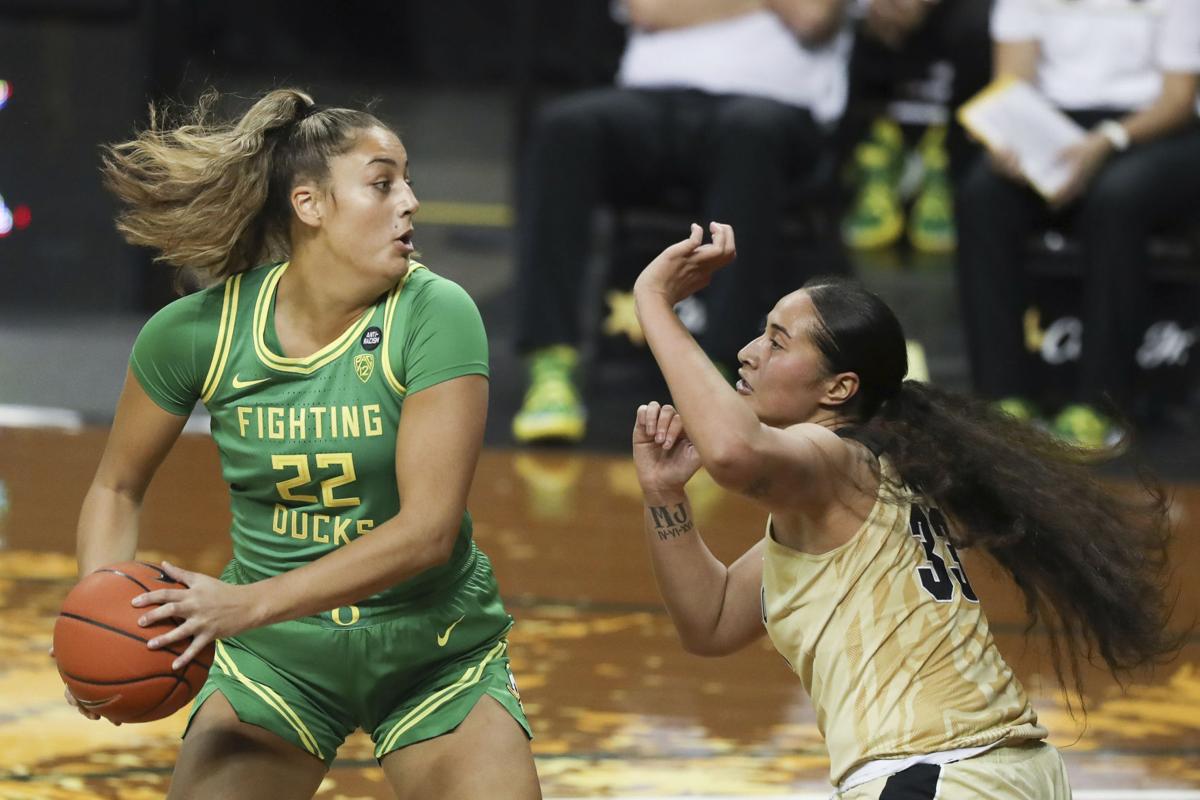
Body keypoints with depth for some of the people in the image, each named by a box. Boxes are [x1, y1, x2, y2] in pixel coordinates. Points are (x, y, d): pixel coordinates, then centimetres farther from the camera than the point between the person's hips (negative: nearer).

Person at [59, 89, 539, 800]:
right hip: (275, 659, 1)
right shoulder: (197, 331, -11)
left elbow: (429, 529, -23)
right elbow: (117, 487, 6)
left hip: (434, 655, -1)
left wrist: (253, 603, -30)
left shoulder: (435, 315, -17)